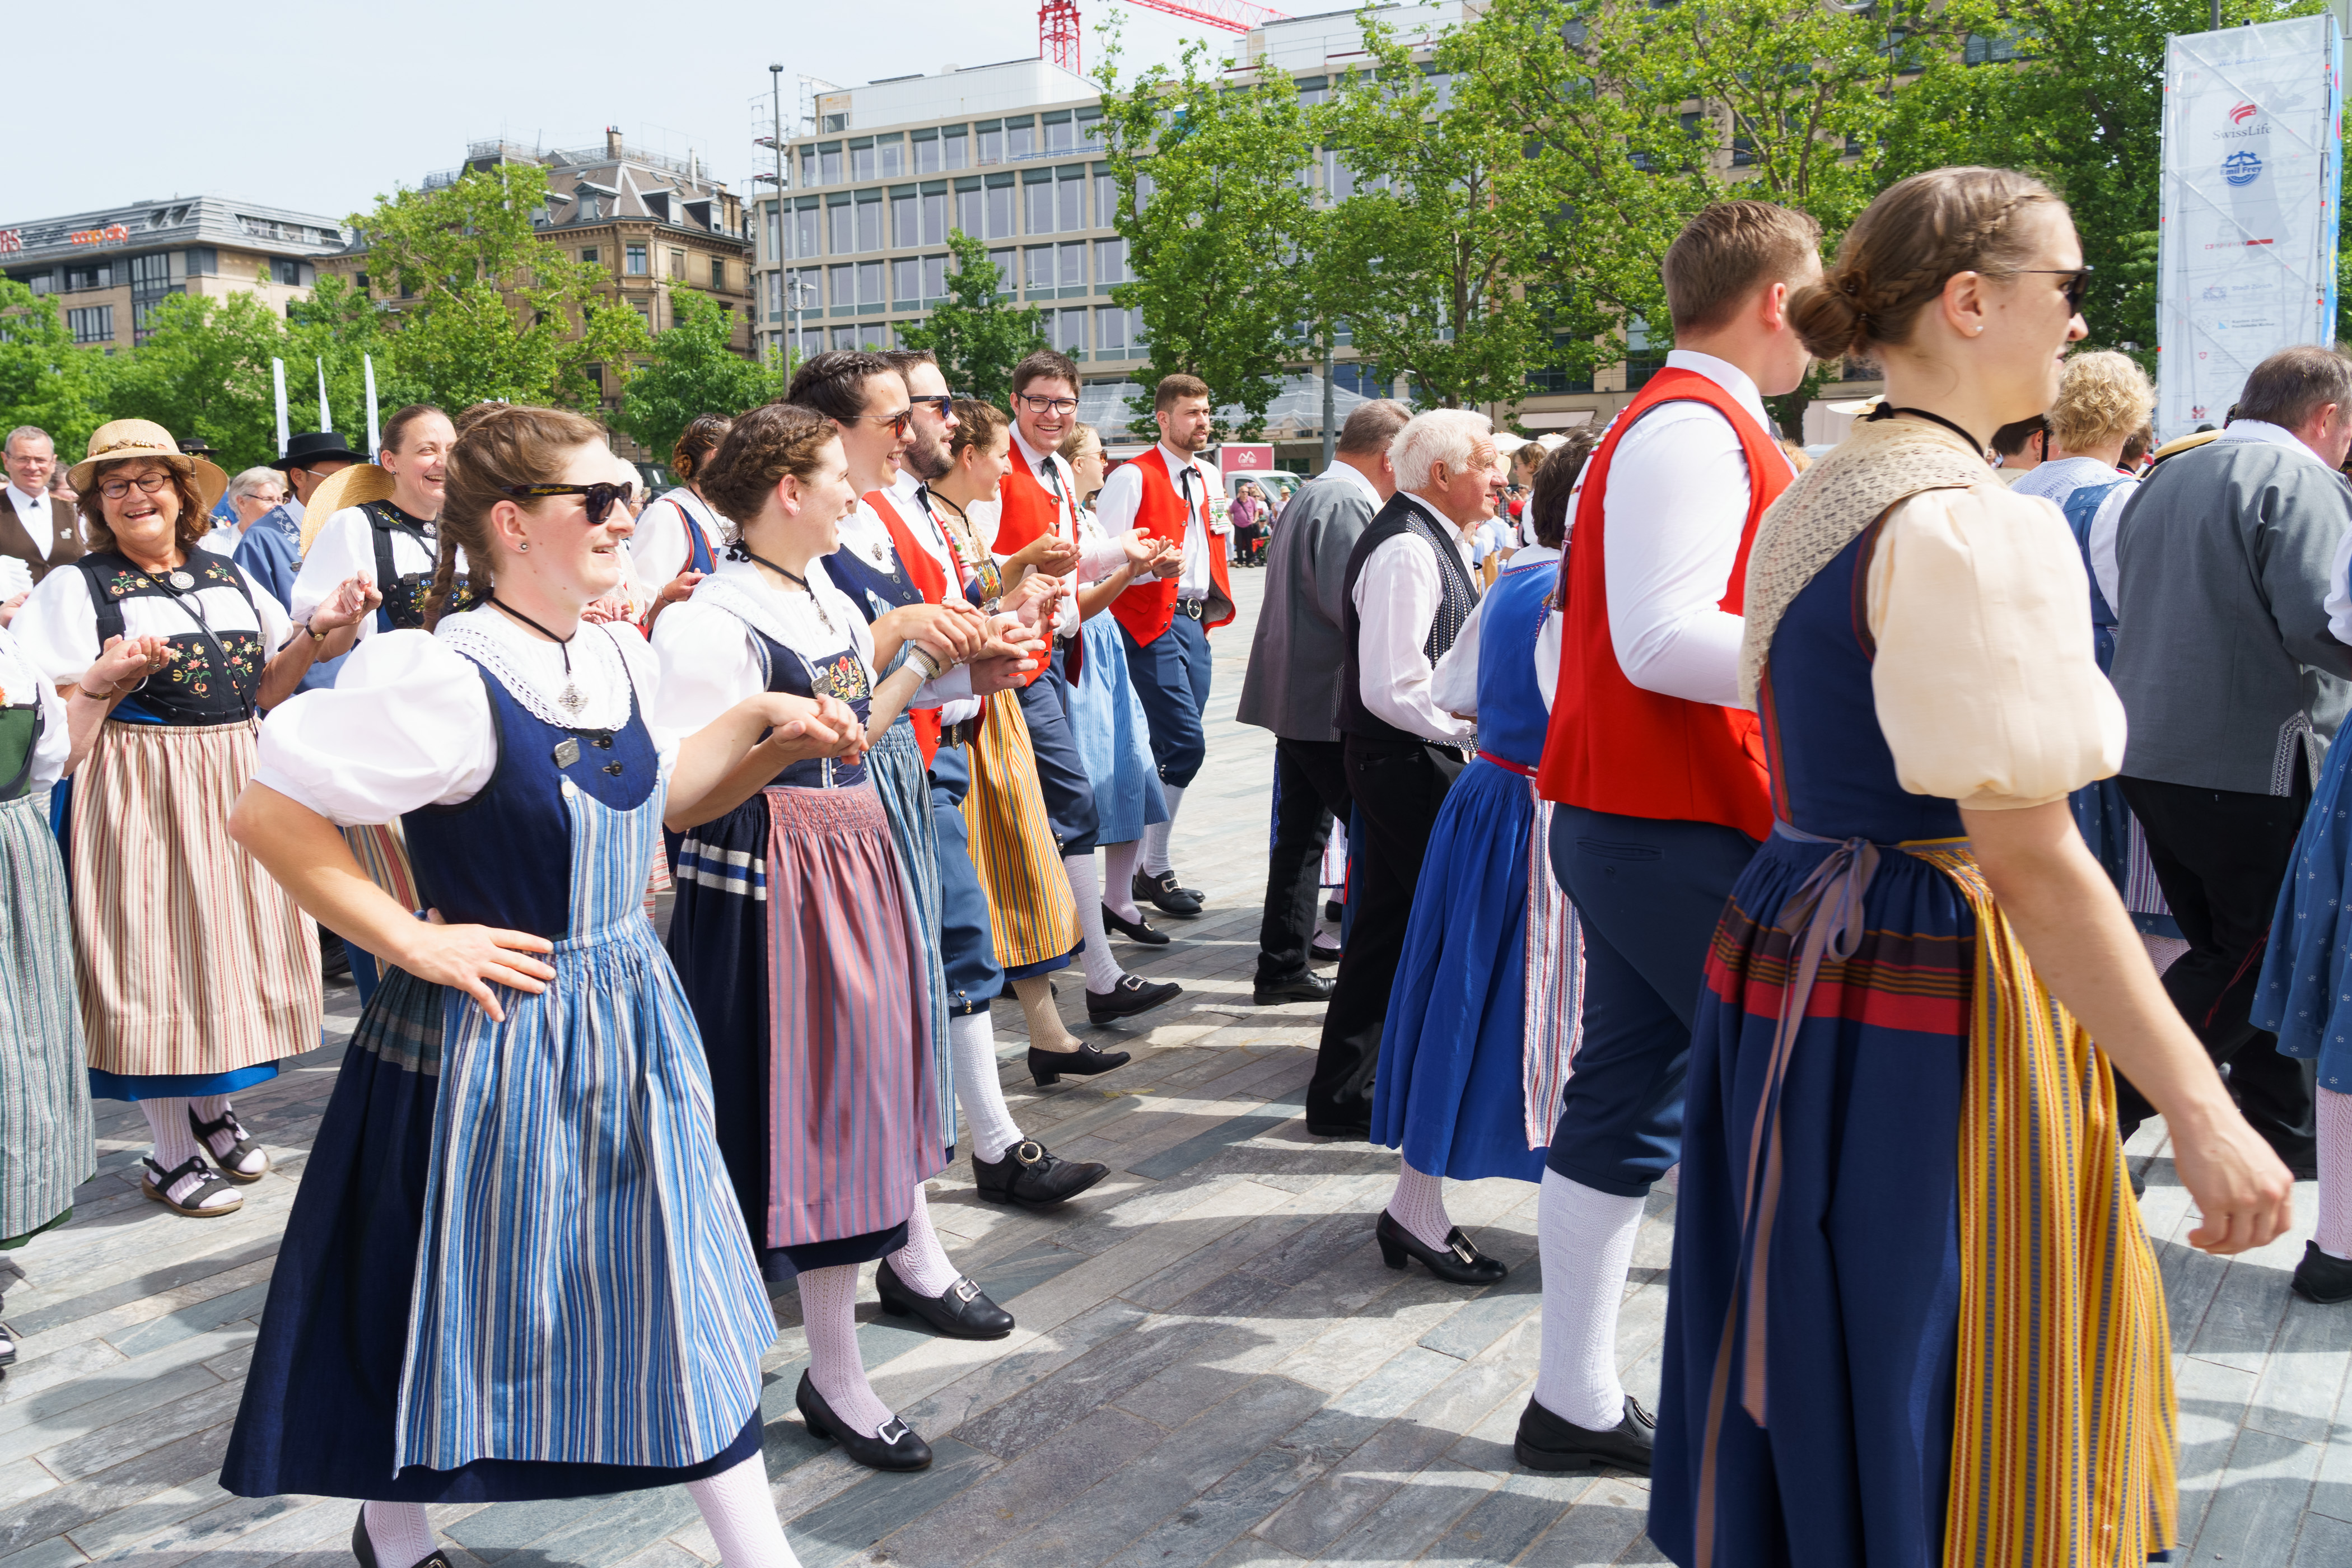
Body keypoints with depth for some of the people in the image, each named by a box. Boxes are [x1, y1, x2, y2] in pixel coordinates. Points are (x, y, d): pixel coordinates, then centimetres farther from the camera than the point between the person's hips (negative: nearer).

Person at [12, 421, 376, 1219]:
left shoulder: (226, 575, 10)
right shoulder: (77, 586, -4)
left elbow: (264, 689, 11)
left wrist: (318, 630, -2)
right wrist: (120, 676, -25)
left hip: (235, 784, 5)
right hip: (141, 792, -5)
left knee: (228, 938, 12)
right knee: (158, 953, 1)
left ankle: (213, 1111, 32)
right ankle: (170, 1154, 13)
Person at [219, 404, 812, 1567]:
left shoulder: (619, 660, 1)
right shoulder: (448, 682, -22)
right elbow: (268, 814, -20)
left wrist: (769, 740, 4)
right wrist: (412, 942, -18)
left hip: (630, 1030, 7)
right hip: (496, 1037, -7)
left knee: (686, 1299, 15)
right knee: (454, 1309, 14)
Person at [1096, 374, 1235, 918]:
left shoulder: (1209, 477, 16)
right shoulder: (1133, 477, -8)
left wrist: (1222, 531, 12)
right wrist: (1152, 565, -26)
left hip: (1194, 622, 8)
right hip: (1151, 625, -8)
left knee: (1168, 751, 8)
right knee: (1186, 744, -12)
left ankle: (1145, 862, 17)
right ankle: (1154, 870, 0)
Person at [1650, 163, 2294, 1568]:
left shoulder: (1812, 504, 12)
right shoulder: (1978, 523, -17)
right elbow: (2032, 860, -21)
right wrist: (2202, 1111, -17)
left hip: (1786, 949, 9)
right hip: (1927, 994, -9)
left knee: (1823, 1396, 19)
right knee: (1935, 1425, 4)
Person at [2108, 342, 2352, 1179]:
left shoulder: (2162, 481, 16)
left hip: (2151, 757, 9)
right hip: (2254, 765, -9)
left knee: (2231, 954, 17)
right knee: (2254, 964, 2)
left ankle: (2282, 1130, 28)